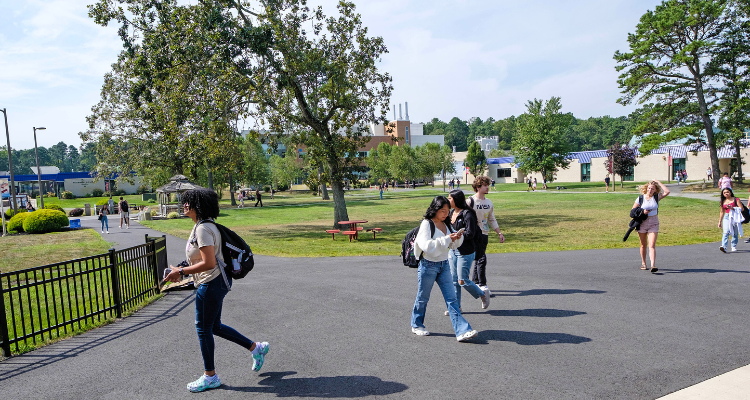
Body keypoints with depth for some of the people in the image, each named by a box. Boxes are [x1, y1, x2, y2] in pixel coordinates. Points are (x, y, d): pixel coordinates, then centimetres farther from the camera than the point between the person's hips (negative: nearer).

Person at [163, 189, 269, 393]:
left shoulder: (203, 229, -21)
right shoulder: (203, 225, 11)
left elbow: (208, 263, -26)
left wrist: (180, 272, -20)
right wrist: (183, 270, 15)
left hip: (211, 284, -10)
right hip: (215, 282, 10)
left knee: (204, 328, 4)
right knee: (214, 326, 19)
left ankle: (210, 376, 21)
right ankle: (256, 348, 28)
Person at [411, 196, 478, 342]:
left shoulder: (445, 224, 7)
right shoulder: (426, 224, -14)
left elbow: (453, 245, 14)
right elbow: (427, 245, -26)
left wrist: (458, 237, -9)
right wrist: (447, 239, -28)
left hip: (444, 265, 6)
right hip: (428, 265, -6)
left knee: (451, 299, 0)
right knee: (423, 298, 10)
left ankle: (462, 331, -2)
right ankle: (416, 325, 30)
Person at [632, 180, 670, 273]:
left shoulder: (657, 197, 2)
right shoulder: (640, 198, -1)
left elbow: (667, 192, -15)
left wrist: (658, 182, -8)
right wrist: (642, 212, -15)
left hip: (654, 224, 0)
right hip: (642, 223, 0)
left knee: (652, 245, -12)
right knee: (643, 245, 13)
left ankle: (653, 265, -21)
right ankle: (643, 263, 26)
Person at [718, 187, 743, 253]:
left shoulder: (736, 199, 2)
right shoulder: (723, 202, 13)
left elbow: (741, 208, -6)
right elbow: (722, 212, 20)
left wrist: (732, 208, -20)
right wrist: (720, 221, 20)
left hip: (735, 217, -2)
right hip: (727, 217, 2)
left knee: (735, 233, 6)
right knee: (725, 232, -15)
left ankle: (734, 246, 23)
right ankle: (724, 247, -27)